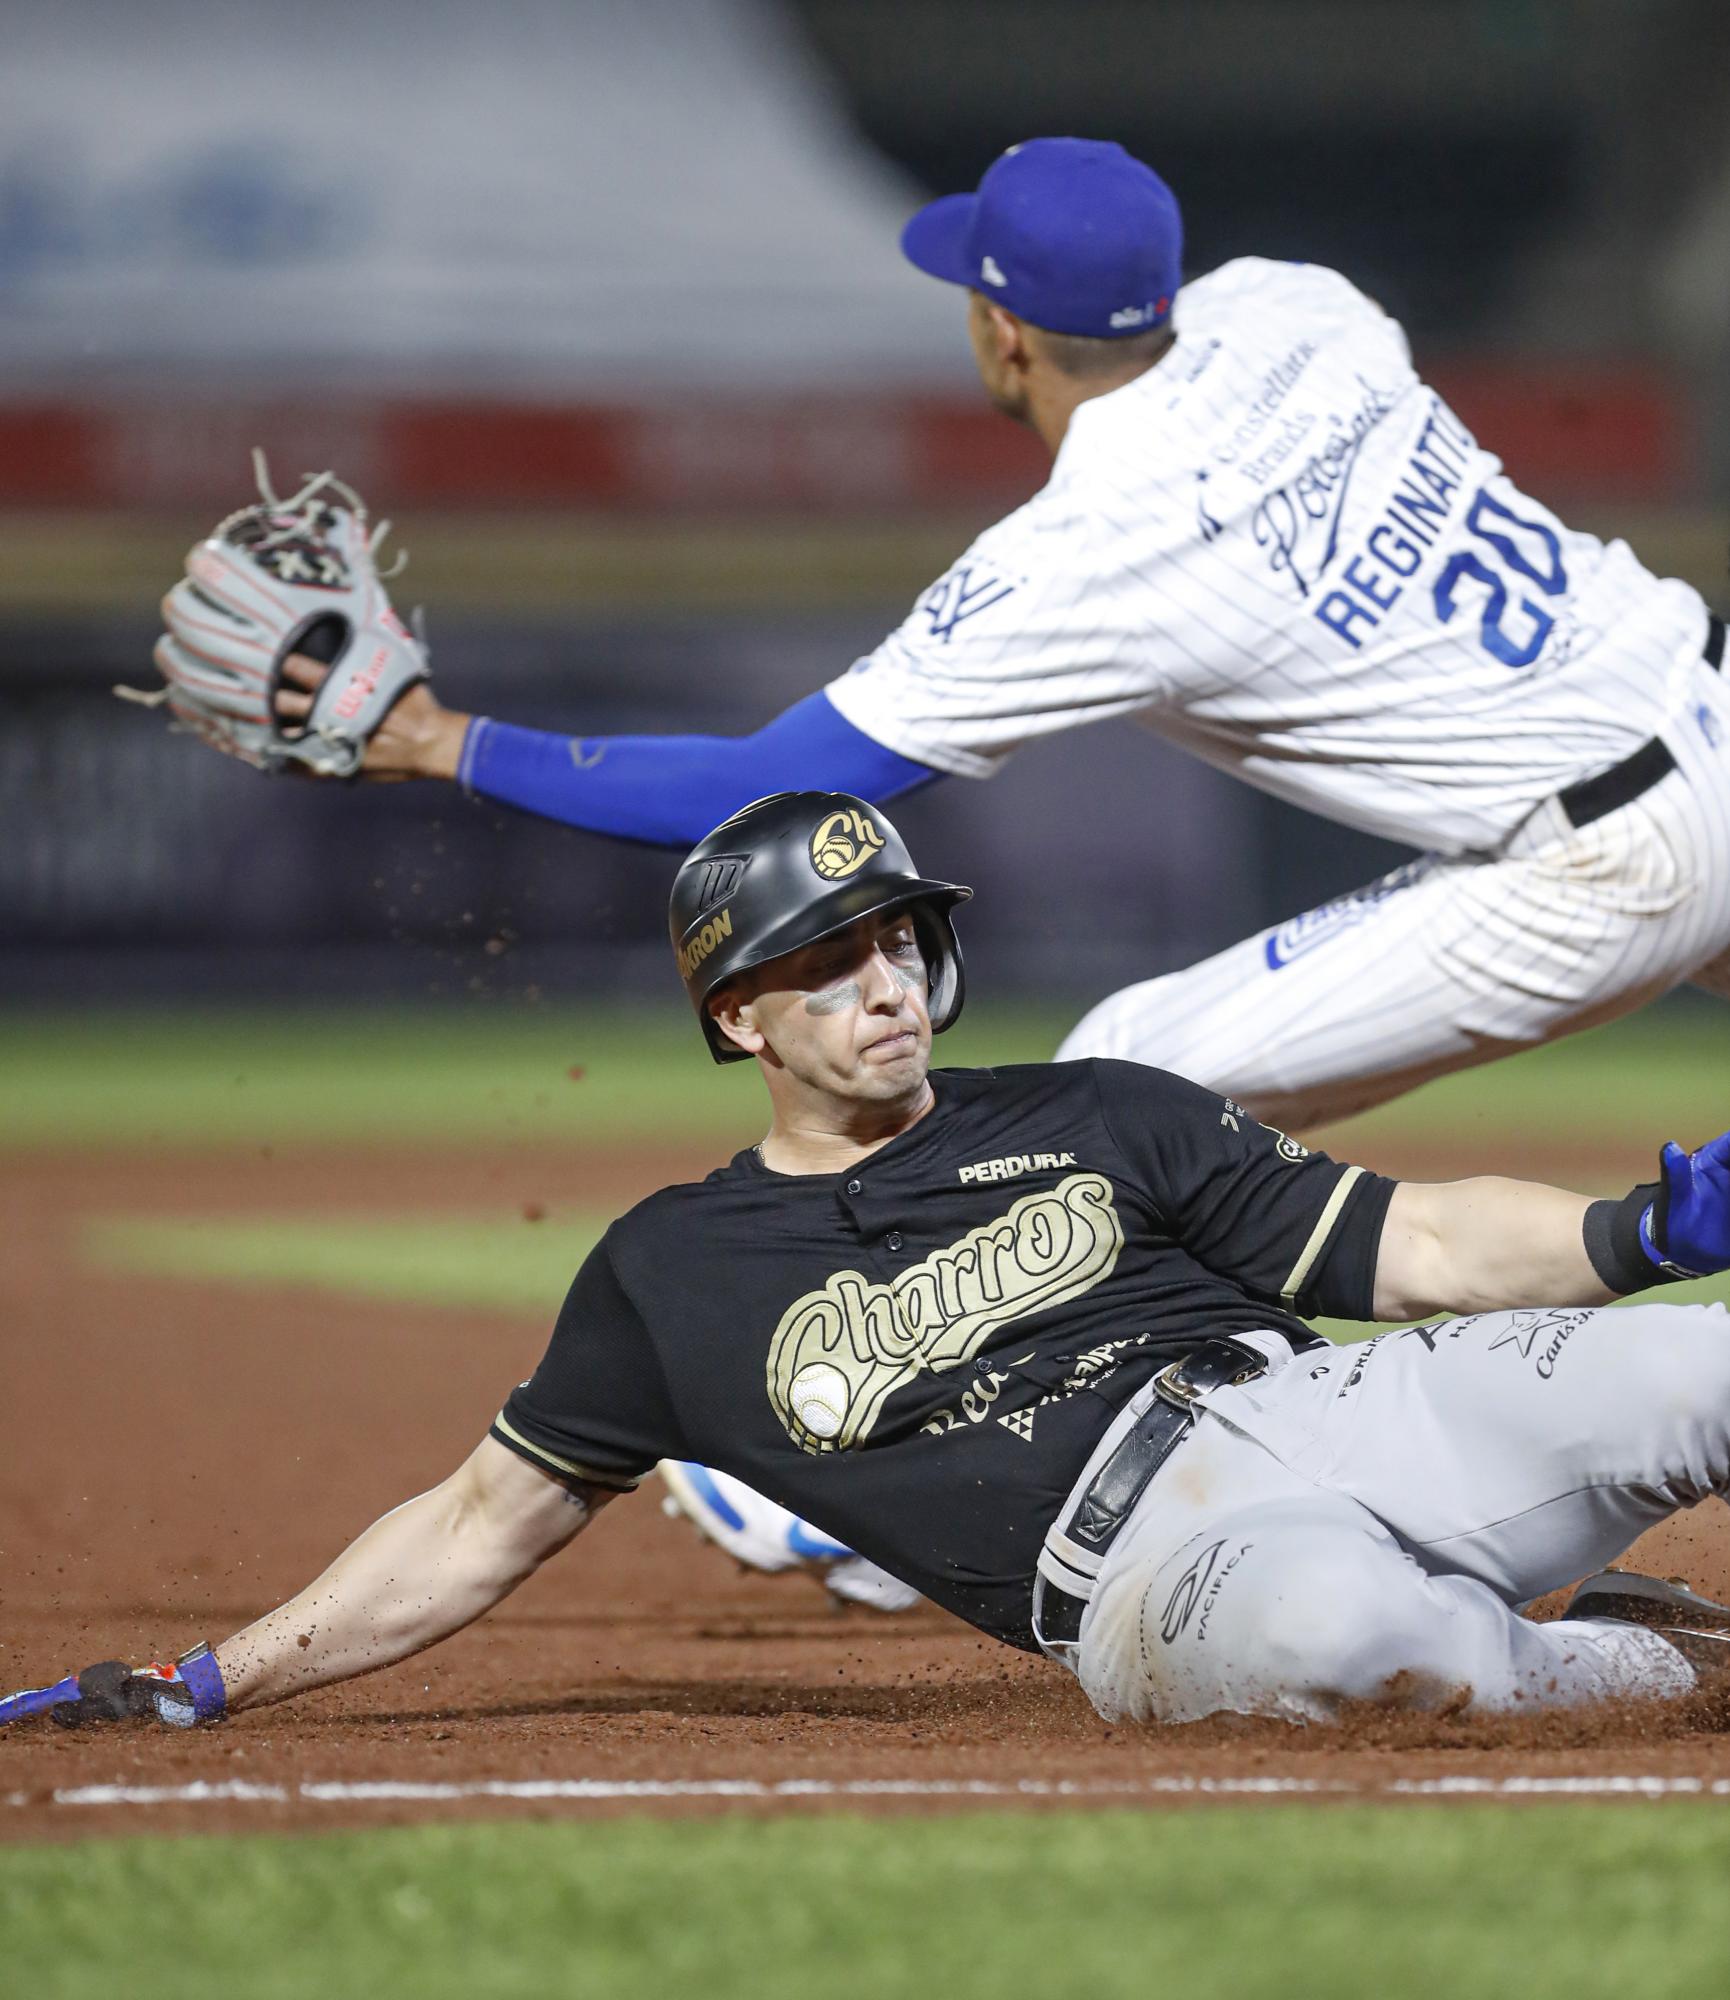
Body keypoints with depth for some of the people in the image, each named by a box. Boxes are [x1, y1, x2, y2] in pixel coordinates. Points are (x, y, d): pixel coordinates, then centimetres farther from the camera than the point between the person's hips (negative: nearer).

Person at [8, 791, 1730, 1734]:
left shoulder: (1096, 1122, 19)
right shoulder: (674, 1272, 17)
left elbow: (1416, 1245, 12)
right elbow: (479, 1532, 23)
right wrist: (202, 1688, 19)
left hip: (1358, 1405, 3)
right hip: (1148, 1565, -3)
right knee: (1329, 1624, -41)